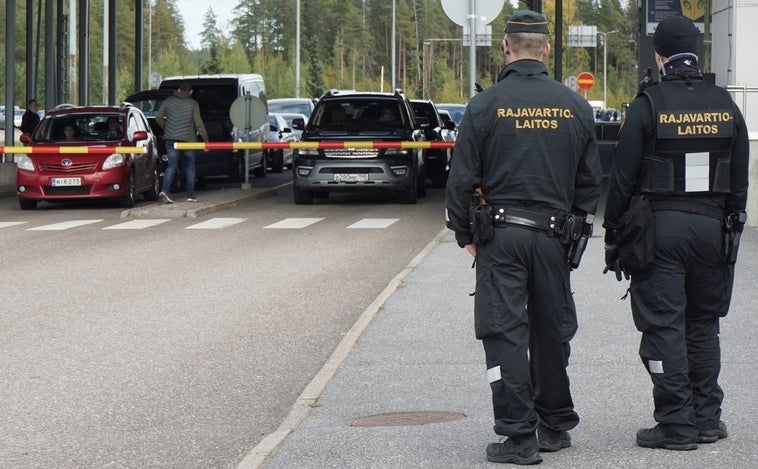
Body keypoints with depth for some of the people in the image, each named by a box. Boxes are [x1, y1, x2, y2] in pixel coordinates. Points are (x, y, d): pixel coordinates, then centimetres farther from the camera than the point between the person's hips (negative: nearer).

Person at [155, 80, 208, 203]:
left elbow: (158, 117, 4)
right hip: (188, 140, -2)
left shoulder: (168, 101, 5)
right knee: (190, 167, 12)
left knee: (171, 166, 2)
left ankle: (165, 190, -20)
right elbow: (198, 123, -8)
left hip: (171, 139, 2)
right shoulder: (193, 103, -4)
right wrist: (205, 139, -2)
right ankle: (191, 194, 12)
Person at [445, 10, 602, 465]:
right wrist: (577, 228, 19)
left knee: (505, 333, -1)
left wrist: (466, 233, 7)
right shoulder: (576, 107, 4)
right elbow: (592, 180, 9)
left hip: (501, 236, -3)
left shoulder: (485, 106, -6)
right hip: (555, 234, 3)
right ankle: (555, 425, 25)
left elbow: (462, 179, -5)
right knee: (552, 333, 14)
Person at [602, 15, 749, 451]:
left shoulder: (648, 106, -7)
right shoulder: (725, 106, 6)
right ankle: (707, 419, 16)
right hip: (712, 227, 4)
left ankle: (676, 423, -2)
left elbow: (622, 177, -7)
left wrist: (614, 234, 0)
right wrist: (732, 226, 18)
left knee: (664, 326, -1)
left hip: (659, 228, -4)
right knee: (703, 325, 14)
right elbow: (740, 179, 10)